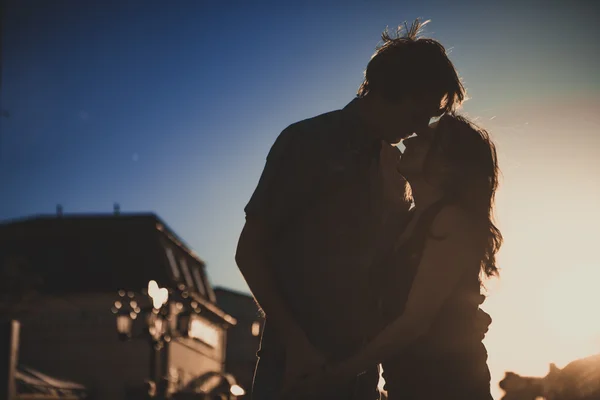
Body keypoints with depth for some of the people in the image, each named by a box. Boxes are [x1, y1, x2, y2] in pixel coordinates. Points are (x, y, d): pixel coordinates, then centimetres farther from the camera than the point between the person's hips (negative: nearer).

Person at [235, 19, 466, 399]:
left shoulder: (396, 166, 13)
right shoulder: (308, 143, -3)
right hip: (296, 363, -5)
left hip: (360, 367, 5)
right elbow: (249, 250, -6)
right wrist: (295, 342, -15)